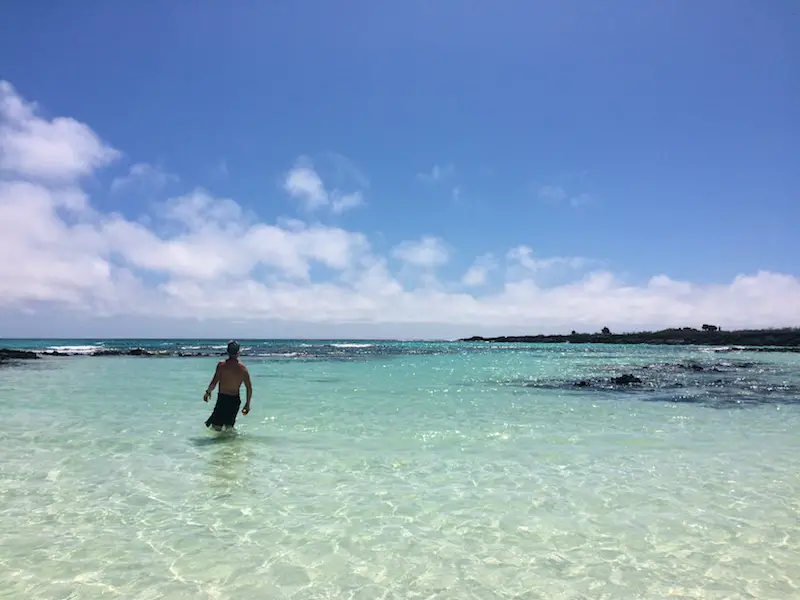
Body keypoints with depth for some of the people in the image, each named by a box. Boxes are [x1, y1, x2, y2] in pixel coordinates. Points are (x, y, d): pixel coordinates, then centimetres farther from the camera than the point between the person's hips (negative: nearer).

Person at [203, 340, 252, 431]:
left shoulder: (222, 364, -8)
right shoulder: (243, 368, 2)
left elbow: (214, 382, -13)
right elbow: (249, 388, 2)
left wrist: (208, 392, 7)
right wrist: (247, 404, 12)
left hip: (222, 399, -4)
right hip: (235, 400, 4)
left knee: (216, 428, -1)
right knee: (229, 427, 17)